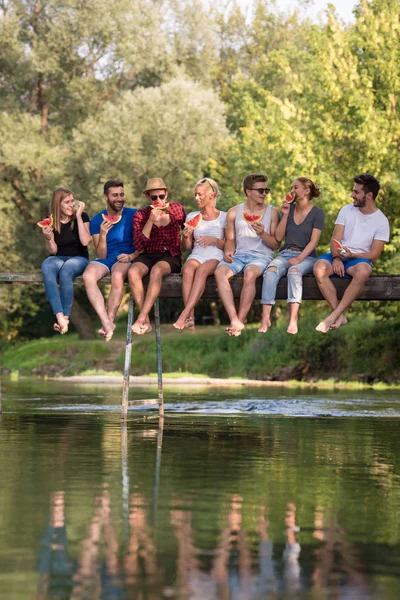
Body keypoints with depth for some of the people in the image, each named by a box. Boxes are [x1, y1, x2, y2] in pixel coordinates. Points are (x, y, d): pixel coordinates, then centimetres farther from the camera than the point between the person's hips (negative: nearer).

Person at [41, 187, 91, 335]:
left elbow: (85, 241, -14)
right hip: (58, 258, 2)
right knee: (46, 268, -36)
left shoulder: (81, 217, 0)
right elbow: (53, 251, 6)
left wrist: (78, 216, -14)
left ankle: (65, 317, -32)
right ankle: (60, 317, -46)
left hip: (79, 258, -2)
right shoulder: (50, 222, 4)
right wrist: (49, 239, -15)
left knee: (65, 271, -38)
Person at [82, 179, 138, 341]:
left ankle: (109, 321, -28)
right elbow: (101, 256, 1)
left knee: (117, 276, -39)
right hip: (105, 260, 2)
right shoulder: (97, 221, 5)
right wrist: (103, 234, -16)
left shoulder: (133, 215, 1)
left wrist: (131, 256, -17)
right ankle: (107, 324, -38)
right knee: (88, 276, -33)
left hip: (125, 258, -2)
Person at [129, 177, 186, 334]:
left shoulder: (177, 209, 4)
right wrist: (151, 220, -16)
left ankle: (141, 319, -39)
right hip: (148, 255, 1)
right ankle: (146, 322, -34)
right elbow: (139, 245, -9)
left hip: (171, 256, -1)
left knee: (157, 270, -37)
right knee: (133, 272, -33)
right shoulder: (140, 215, 2)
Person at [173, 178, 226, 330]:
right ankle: (190, 318, -43)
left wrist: (215, 240, -11)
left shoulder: (223, 218, 8)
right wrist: (186, 236, -3)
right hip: (196, 256, 3)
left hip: (216, 257, -3)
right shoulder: (192, 216, 18)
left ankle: (184, 314, -45)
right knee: (188, 270, -34)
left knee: (201, 270, -37)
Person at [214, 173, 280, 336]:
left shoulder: (272, 212, 9)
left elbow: (276, 244, 5)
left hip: (261, 255, -2)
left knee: (250, 273, -38)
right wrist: (228, 251, -6)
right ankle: (234, 320, -39)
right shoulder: (234, 212, 14)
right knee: (220, 271, -31)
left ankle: (241, 319, -30)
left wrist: (262, 234, -14)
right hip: (238, 254, 2)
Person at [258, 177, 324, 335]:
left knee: (294, 271, -38)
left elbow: (313, 241, -6)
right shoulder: (289, 208, 16)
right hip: (285, 253, 3)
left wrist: (299, 258, -20)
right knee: (271, 270, -31)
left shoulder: (317, 213, 4)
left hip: (306, 256, -3)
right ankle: (265, 317, -43)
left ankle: (293, 320, -50)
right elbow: (278, 237, 11)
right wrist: (285, 215, 2)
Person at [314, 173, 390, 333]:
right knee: (319, 267, -32)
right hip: (338, 255, 2)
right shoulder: (346, 210, 7)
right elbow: (335, 240, 1)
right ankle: (340, 316, -31)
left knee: (363, 271, -40)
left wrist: (352, 255, -21)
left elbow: (374, 255, -5)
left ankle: (333, 317, -38)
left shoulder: (381, 221, 0)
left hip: (359, 258, -2)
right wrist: (336, 258, -19)